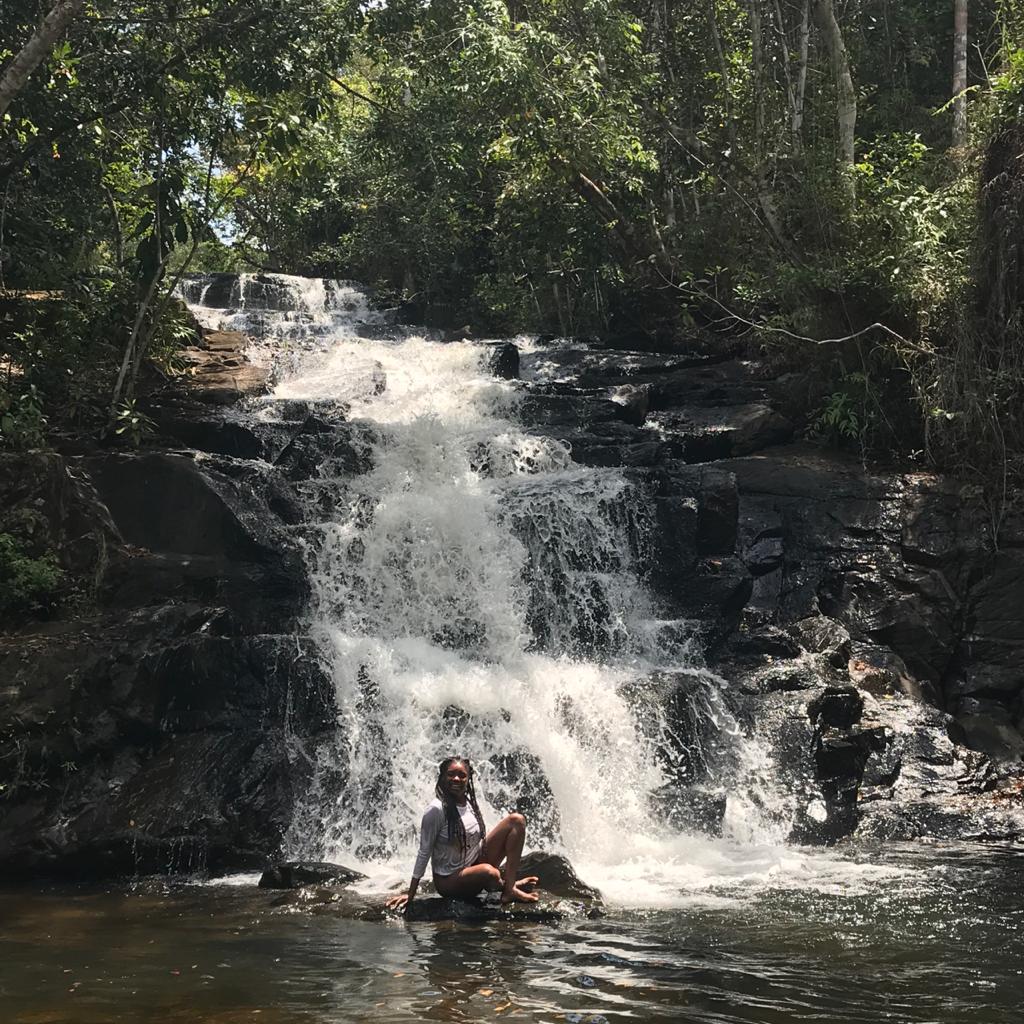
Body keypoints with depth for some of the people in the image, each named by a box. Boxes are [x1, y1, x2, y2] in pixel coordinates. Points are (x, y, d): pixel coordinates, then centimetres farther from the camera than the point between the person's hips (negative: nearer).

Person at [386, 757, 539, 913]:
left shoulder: (470, 802, 2)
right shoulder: (437, 809, -18)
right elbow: (424, 853, -14)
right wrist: (410, 895, -12)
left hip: (476, 865, 8)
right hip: (449, 880, -7)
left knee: (517, 820, -3)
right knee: (489, 873, -41)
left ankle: (510, 888, -12)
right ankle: (506, 886, -2)